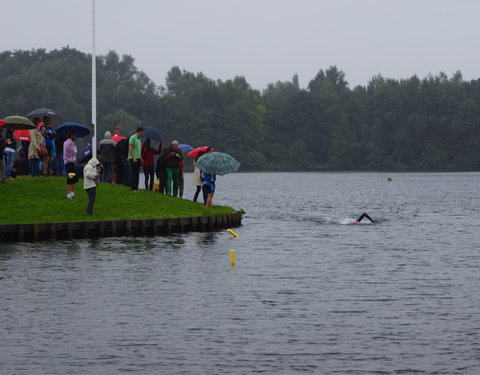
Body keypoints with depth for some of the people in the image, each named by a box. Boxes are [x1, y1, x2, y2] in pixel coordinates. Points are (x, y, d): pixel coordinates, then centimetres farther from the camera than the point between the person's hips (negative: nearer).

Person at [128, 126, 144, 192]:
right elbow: (130, 148, -16)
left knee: (137, 174, 8)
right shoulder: (132, 138, -10)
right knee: (133, 173, -7)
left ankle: (136, 187, 11)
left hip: (138, 158, 9)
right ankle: (133, 188, -6)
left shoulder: (138, 138, 18)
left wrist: (140, 158, 19)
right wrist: (134, 158, -19)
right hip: (133, 159, -9)